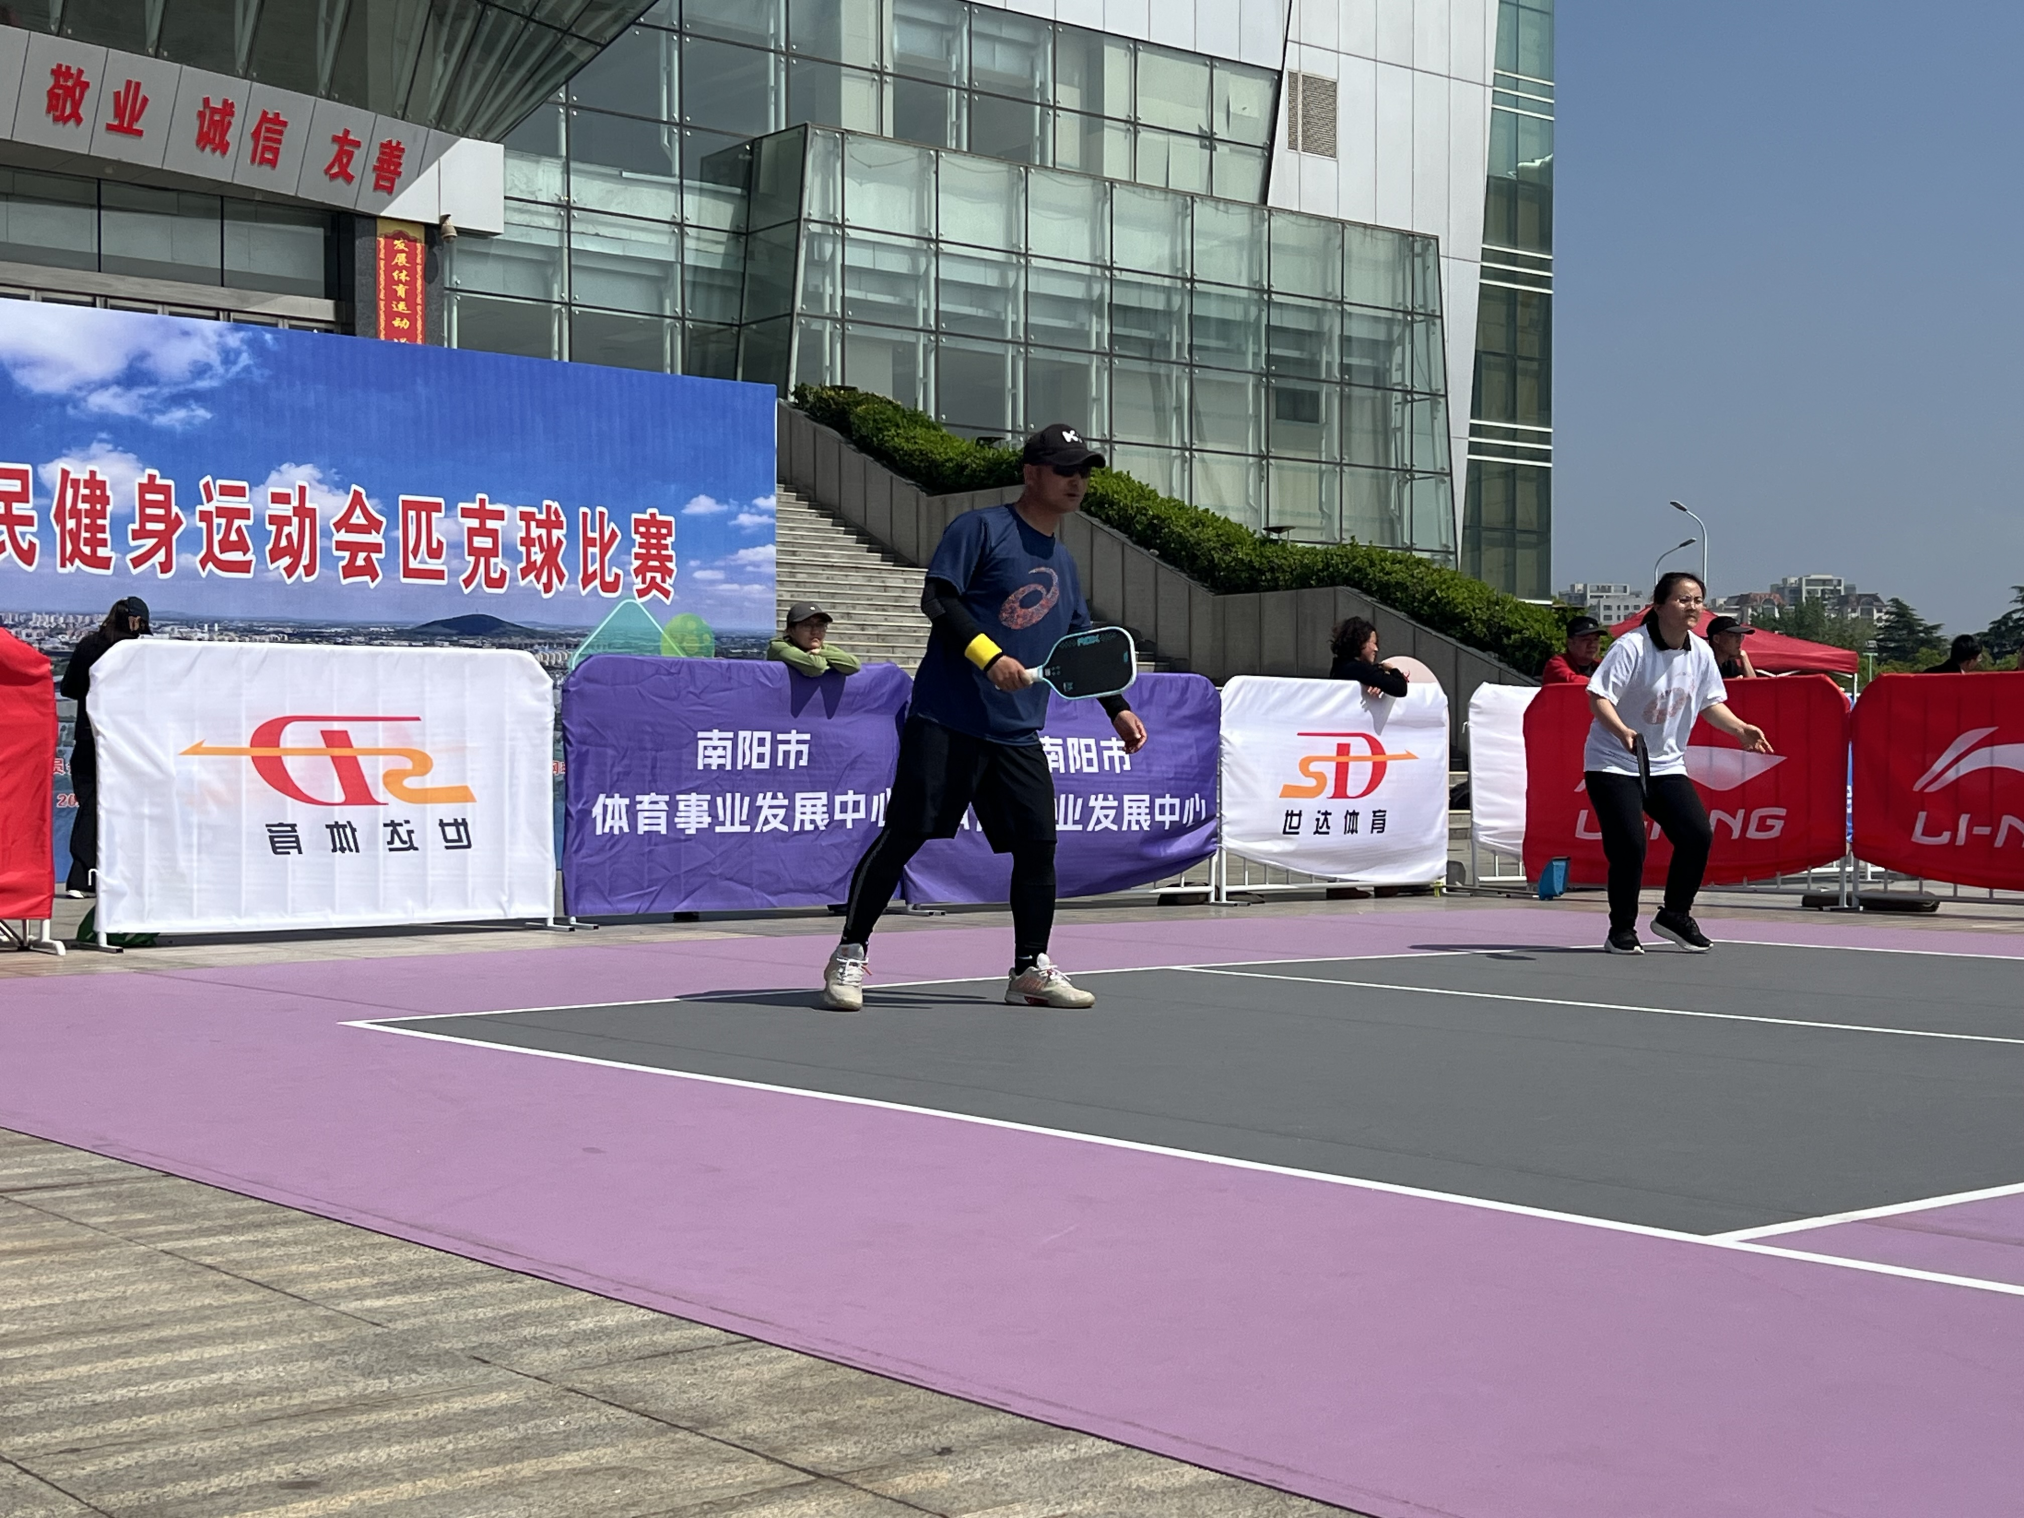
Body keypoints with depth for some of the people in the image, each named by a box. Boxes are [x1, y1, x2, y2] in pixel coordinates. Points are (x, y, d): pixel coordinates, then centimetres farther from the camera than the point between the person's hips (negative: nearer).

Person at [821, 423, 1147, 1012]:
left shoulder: (1063, 563, 20)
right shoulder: (981, 529, -2)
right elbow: (936, 597, -11)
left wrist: (1117, 709, 21)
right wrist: (989, 656, -22)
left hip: (1019, 736, 7)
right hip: (947, 720, -7)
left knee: (1037, 844, 2)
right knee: (906, 833, -6)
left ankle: (1031, 970, 15)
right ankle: (849, 955, 4)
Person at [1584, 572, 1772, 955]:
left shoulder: (1701, 653, 2)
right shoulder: (1631, 647, -17)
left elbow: (1710, 702, 15)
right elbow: (1599, 697, -22)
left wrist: (1740, 728, -2)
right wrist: (1621, 730, -39)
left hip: (1667, 765, 6)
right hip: (1615, 765, -6)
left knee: (1698, 835, -9)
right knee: (1629, 845, -16)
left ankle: (1675, 915, 14)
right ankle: (1622, 930, 4)